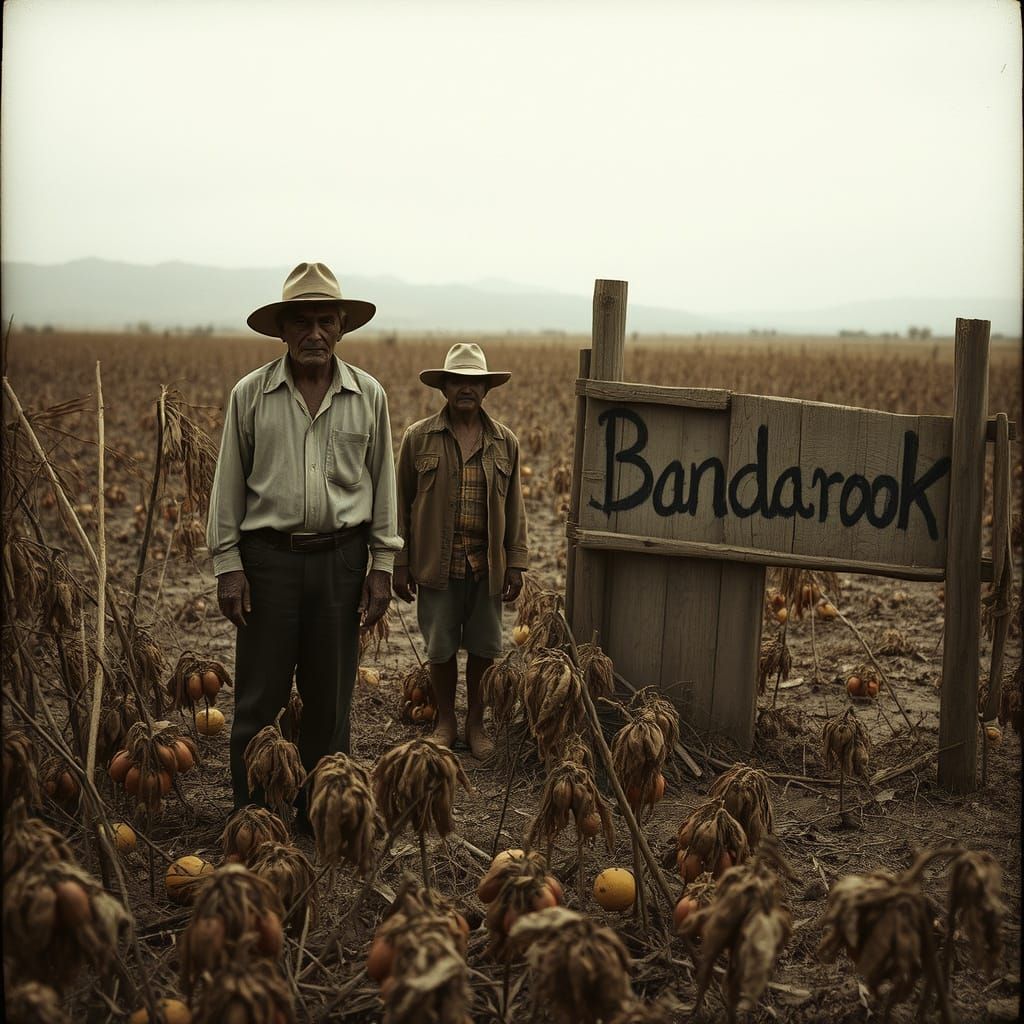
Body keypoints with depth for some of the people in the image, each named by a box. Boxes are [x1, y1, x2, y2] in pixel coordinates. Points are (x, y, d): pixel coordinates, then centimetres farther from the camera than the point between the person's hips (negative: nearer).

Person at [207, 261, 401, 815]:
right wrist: (227, 566, -2)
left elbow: (383, 483, 8)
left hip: (341, 556, 2)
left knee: (330, 696, 9)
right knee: (259, 692, 2)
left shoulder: (368, 395, 4)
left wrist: (382, 565, 4)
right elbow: (228, 484, 3)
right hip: (269, 556, -1)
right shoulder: (250, 394, 0)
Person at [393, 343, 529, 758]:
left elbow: (514, 507, 9)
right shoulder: (418, 438, -1)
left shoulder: (505, 442, 5)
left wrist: (516, 563, 4)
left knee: (483, 648, 8)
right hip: (437, 565, -1)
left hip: (487, 566, 2)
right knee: (440, 648, 7)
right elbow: (401, 504, 3)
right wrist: (400, 564, 0)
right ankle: (445, 722, 25)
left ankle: (476, 723, 24)